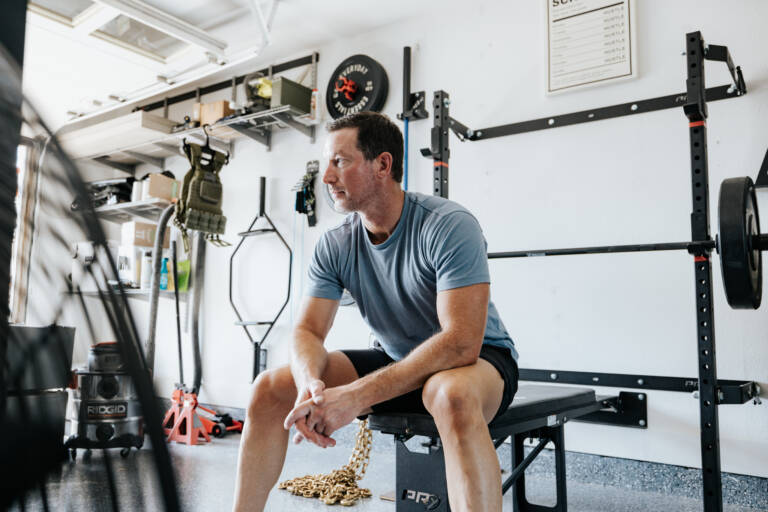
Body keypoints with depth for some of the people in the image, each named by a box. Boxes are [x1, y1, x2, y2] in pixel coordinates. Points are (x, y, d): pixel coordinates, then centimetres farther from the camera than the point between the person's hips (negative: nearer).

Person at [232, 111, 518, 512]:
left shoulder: (448, 226, -24)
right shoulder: (333, 246, -5)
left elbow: (461, 342, -31)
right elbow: (307, 331, -6)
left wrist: (356, 396, -36)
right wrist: (310, 384, -30)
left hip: (478, 359, -5)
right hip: (396, 361, 6)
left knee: (453, 396, -42)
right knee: (270, 388, -9)